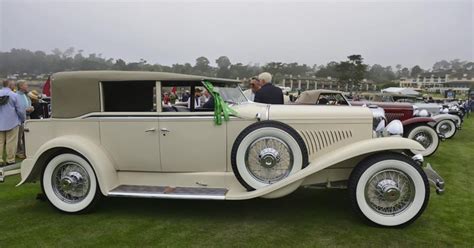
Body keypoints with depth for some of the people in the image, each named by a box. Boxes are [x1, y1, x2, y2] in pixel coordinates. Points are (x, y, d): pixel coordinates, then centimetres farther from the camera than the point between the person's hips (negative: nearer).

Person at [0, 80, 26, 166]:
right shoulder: (14, 95, -9)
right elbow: (20, 110, -7)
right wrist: (24, 119, 9)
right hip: (12, 123, -5)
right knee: (11, 143, 1)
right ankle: (10, 160, 5)